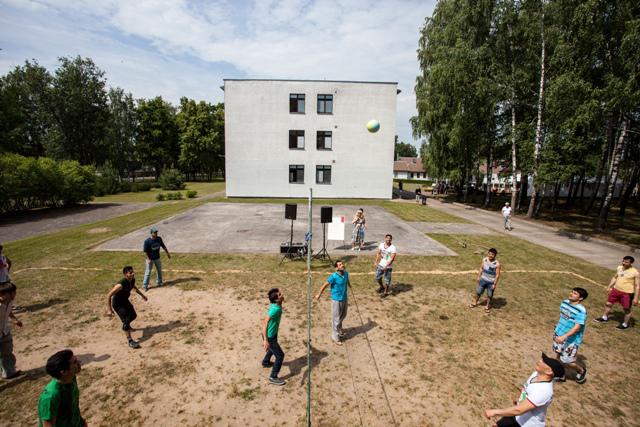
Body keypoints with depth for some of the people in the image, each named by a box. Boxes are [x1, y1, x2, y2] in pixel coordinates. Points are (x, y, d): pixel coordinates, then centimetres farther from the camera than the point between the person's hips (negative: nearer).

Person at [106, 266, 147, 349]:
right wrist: (109, 309, -30)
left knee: (133, 315, 23)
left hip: (125, 301, 8)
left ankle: (126, 326, 55)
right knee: (126, 319, -17)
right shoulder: (121, 284, -35)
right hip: (117, 303, -8)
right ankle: (130, 340, -11)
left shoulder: (132, 280, -12)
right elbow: (109, 295, -30)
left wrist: (142, 295, 20)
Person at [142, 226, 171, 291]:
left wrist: (168, 253, 10)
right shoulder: (147, 241, -20)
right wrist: (148, 259, -19)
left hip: (157, 258, 5)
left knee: (159, 270, 16)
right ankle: (145, 286, 12)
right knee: (148, 272, 1)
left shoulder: (159, 239, -7)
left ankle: (159, 282, 34)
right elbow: (145, 251, -15)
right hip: (150, 259, -5)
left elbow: (163, 246, 6)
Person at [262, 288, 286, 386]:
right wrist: (265, 340, -46)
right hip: (269, 336, -9)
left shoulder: (276, 306, -7)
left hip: (273, 333, 9)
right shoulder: (275, 309, -35)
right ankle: (273, 377, 16)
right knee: (280, 355, 1)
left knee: (273, 348, 34)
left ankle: (266, 362, 59)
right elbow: (265, 323, -42)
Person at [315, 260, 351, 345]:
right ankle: (335, 337, 21)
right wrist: (319, 294, -6)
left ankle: (339, 329, 50)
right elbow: (325, 285, -14)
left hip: (344, 298, 7)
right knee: (336, 318, 5)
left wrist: (349, 285, 40)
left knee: (343, 315, 25)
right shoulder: (334, 277, -24)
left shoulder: (346, 273, -6)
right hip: (336, 300, -6)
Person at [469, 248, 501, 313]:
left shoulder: (497, 264, -21)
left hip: (491, 282, -3)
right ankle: (475, 302, 40)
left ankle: (488, 306, 35)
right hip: (483, 279, 3)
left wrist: (495, 284, -14)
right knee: (478, 291, 17)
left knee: (489, 295, 12)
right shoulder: (484, 260, -9)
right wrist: (478, 277, 4)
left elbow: (497, 275, -15)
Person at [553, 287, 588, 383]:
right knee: (558, 356, 17)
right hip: (559, 335, 6)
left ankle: (581, 370, 36)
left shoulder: (581, 310, -24)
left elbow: (577, 327, -27)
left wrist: (564, 336, -34)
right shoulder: (564, 303, -2)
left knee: (567, 361, 5)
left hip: (571, 340, -6)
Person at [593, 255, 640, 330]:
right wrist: (609, 287, 18)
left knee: (627, 309, 9)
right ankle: (604, 318, 34)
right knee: (608, 304, 15)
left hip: (627, 293, -6)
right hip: (616, 290, 6)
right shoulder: (619, 268, 1)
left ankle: (625, 324, 27)